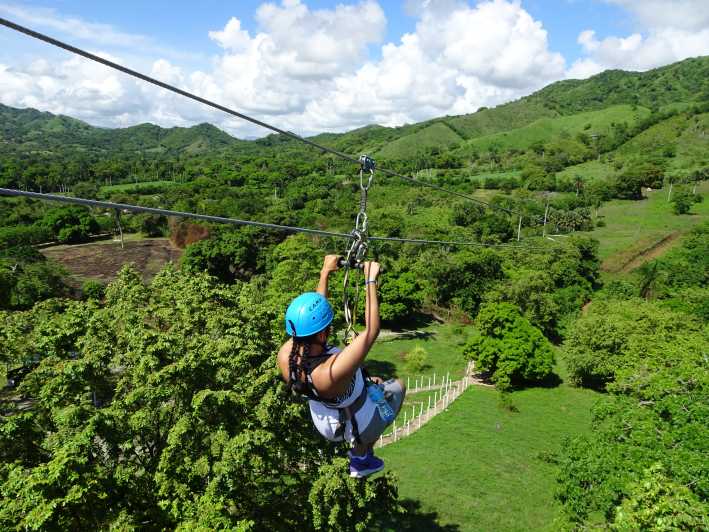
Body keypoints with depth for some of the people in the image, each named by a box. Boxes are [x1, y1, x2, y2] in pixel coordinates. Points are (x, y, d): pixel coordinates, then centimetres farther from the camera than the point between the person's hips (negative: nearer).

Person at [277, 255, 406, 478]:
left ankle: (360, 452, 39)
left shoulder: (285, 356, -27)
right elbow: (371, 330, -37)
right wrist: (370, 280, -29)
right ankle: (361, 456, 30)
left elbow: (311, 321, -11)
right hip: (361, 427, -6)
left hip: (325, 426, 6)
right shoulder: (333, 372, -46)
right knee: (397, 385, 23)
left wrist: (325, 273, -4)